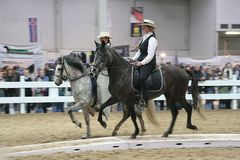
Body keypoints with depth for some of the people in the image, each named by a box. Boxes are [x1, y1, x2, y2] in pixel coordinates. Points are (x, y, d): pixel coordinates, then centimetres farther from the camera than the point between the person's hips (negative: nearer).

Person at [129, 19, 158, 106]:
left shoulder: (152, 39, -11)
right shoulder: (144, 37, 17)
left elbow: (150, 55, -18)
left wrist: (141, 63, -23)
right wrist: (134, 59, 7)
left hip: (148, 63, -10)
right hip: (140, 62, 10)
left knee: (142, 77, -32)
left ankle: (145, 100, -31)